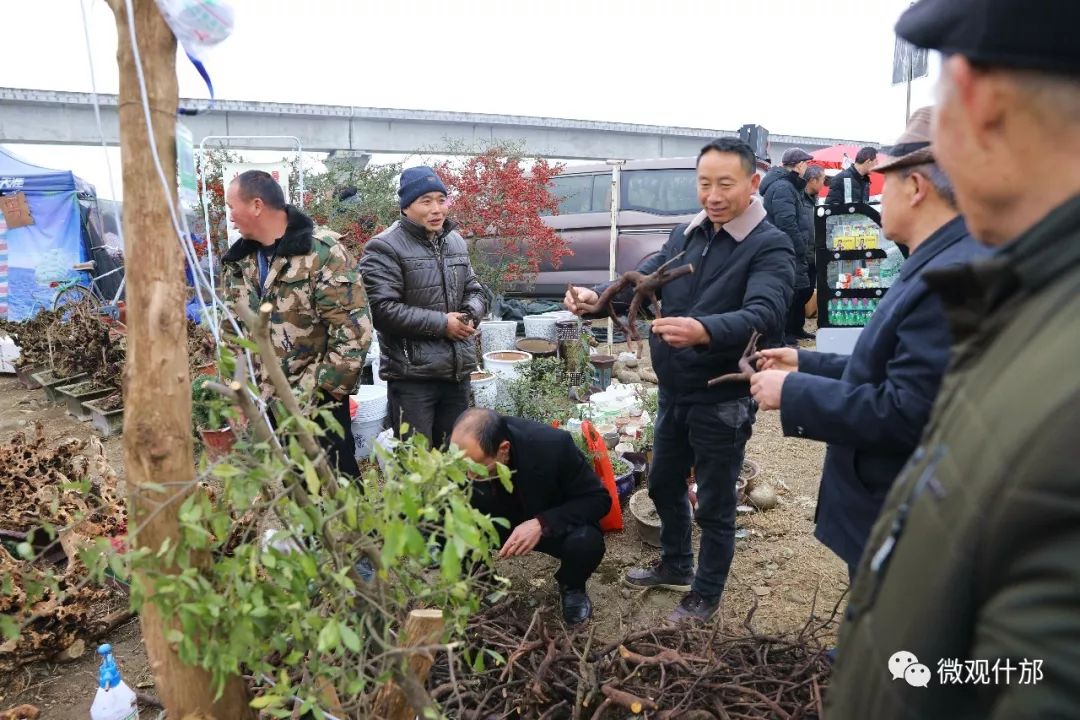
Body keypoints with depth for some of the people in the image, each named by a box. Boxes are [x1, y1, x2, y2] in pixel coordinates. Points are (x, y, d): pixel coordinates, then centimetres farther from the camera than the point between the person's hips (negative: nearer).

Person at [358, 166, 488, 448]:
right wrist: (441, 323, -16)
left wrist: (471, 312, -4)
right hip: (412, 375, -6)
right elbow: (382, 310, -19)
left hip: (458, 372, 7)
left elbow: (475, 290, 20)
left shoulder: (456, 242, 12)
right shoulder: (385, 248, -11)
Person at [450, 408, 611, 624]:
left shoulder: (553, 445, -34)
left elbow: (599, 499, -24)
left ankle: (571, 587, 3)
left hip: (553, 527, -2)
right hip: (500, 526, 2)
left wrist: (542, 524, -37)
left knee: (587, 542, -34)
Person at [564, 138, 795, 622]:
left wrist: (704, 330, -49)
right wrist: (598, 297, -23)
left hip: (722, 401, -7)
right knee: (664, 485, 23)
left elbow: (764, 315, -31)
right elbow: (643, 279, -3)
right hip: (673, 392, 7)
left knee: (714, 505, 10)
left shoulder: (770, 247, -16)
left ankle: (704, 596, 31)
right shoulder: (685, 234, 4)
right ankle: (675, 567, 47)